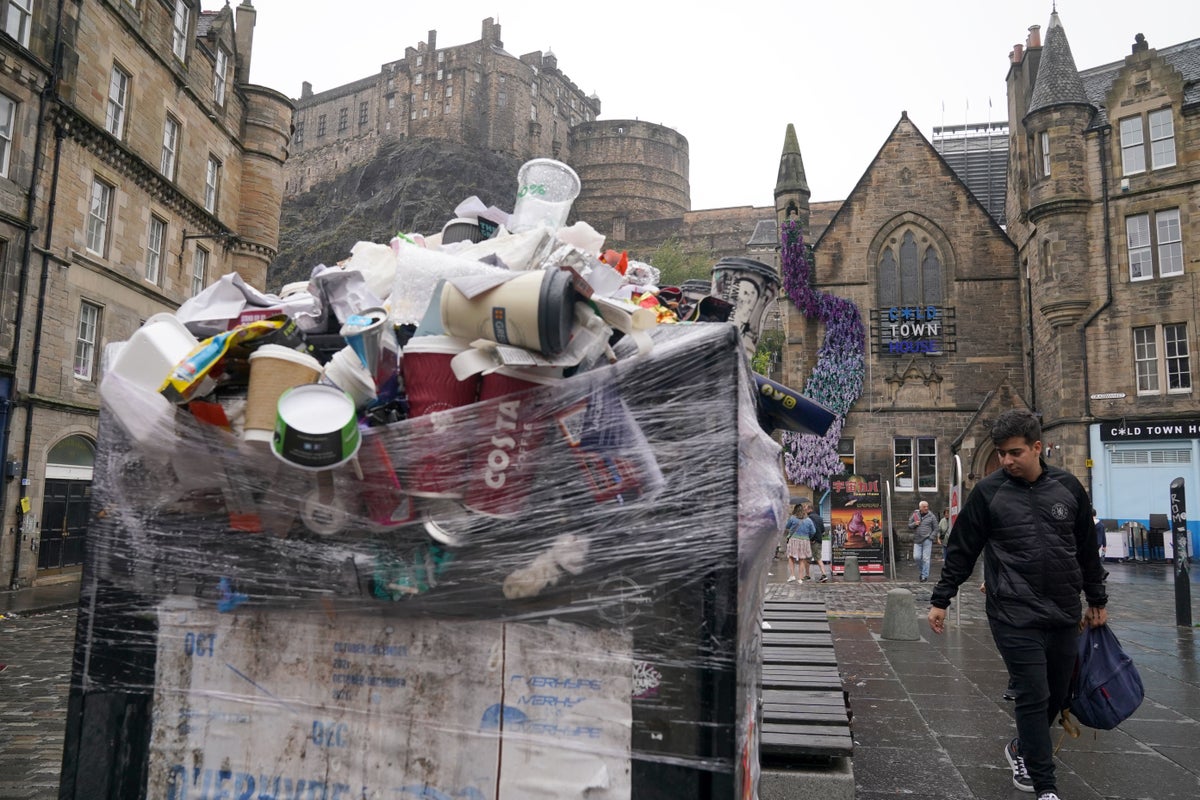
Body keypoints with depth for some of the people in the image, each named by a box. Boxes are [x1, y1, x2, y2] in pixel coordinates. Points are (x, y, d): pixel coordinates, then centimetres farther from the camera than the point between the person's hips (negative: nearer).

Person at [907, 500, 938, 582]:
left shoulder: (931, 516, 2)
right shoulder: (915, 515, 8)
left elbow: (935, 529, 4)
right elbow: (909, 526, 13)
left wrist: (931, 537, -7)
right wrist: (914, 524, -8)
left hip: (927, 540, -2)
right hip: (917, 540, 3)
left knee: (925, 558, -3)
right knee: (916, 557, -3)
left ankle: (925, 576, 4)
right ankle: (922, 570, 22)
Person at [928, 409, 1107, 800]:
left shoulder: (1068, 486, 3)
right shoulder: (988, 491, -5)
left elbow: (1087, 549, 13)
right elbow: (961, 549, 0)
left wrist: (1097, 600, 18)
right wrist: (940, 599, 1)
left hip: (1064, 614, 4)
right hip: (1015, 616, -4)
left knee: (1057, 694, 13)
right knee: (1033, 696, -4)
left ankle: (1022, 749, 38)